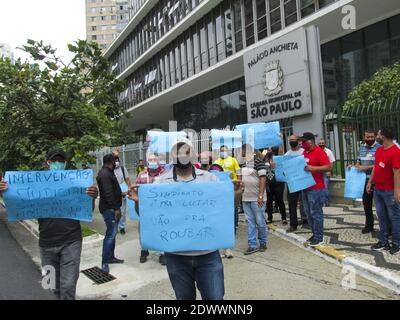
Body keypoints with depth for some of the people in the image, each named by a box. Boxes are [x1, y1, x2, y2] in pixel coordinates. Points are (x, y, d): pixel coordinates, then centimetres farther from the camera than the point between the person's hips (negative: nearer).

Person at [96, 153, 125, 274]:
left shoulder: (108, 172, 16)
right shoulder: (104, 174, -18)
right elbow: (108, 194, -24)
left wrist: (121, 194, 36)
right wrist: (116, 208, -23)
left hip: (112, 208, 11)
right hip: (109, 208, -11)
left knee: (112, 233, 15)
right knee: (111, 234, -10)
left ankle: (110, 257, 24)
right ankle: (105, 262, -3)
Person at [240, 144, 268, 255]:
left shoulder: (258, 161, -10)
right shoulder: (243, 163, 12)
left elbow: (263, 178, -14)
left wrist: (260, 195, -19)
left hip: (256, 198, -7)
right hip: (245, 198, 7)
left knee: (260, 221, 3)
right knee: (250, 222, 8)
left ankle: (263, 243, 22)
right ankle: (252, 245, 14)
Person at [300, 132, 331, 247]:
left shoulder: (319, 152, -10)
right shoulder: (304, 152, 14)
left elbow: (328, 167, -17)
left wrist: (312, 168, -24)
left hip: (316, 189, -8)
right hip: (305, 188, 8)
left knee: (316, 213, -1)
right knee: (309, 213, 13)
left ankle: (319, 237, 9)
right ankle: (315, 234, 25)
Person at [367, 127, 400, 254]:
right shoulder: (379, 150, 9)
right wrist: (370, 182, 15)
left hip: (390, 191, -8)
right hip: (377, 189, 8)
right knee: (381, 216, 14)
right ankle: (383, 242, 25)